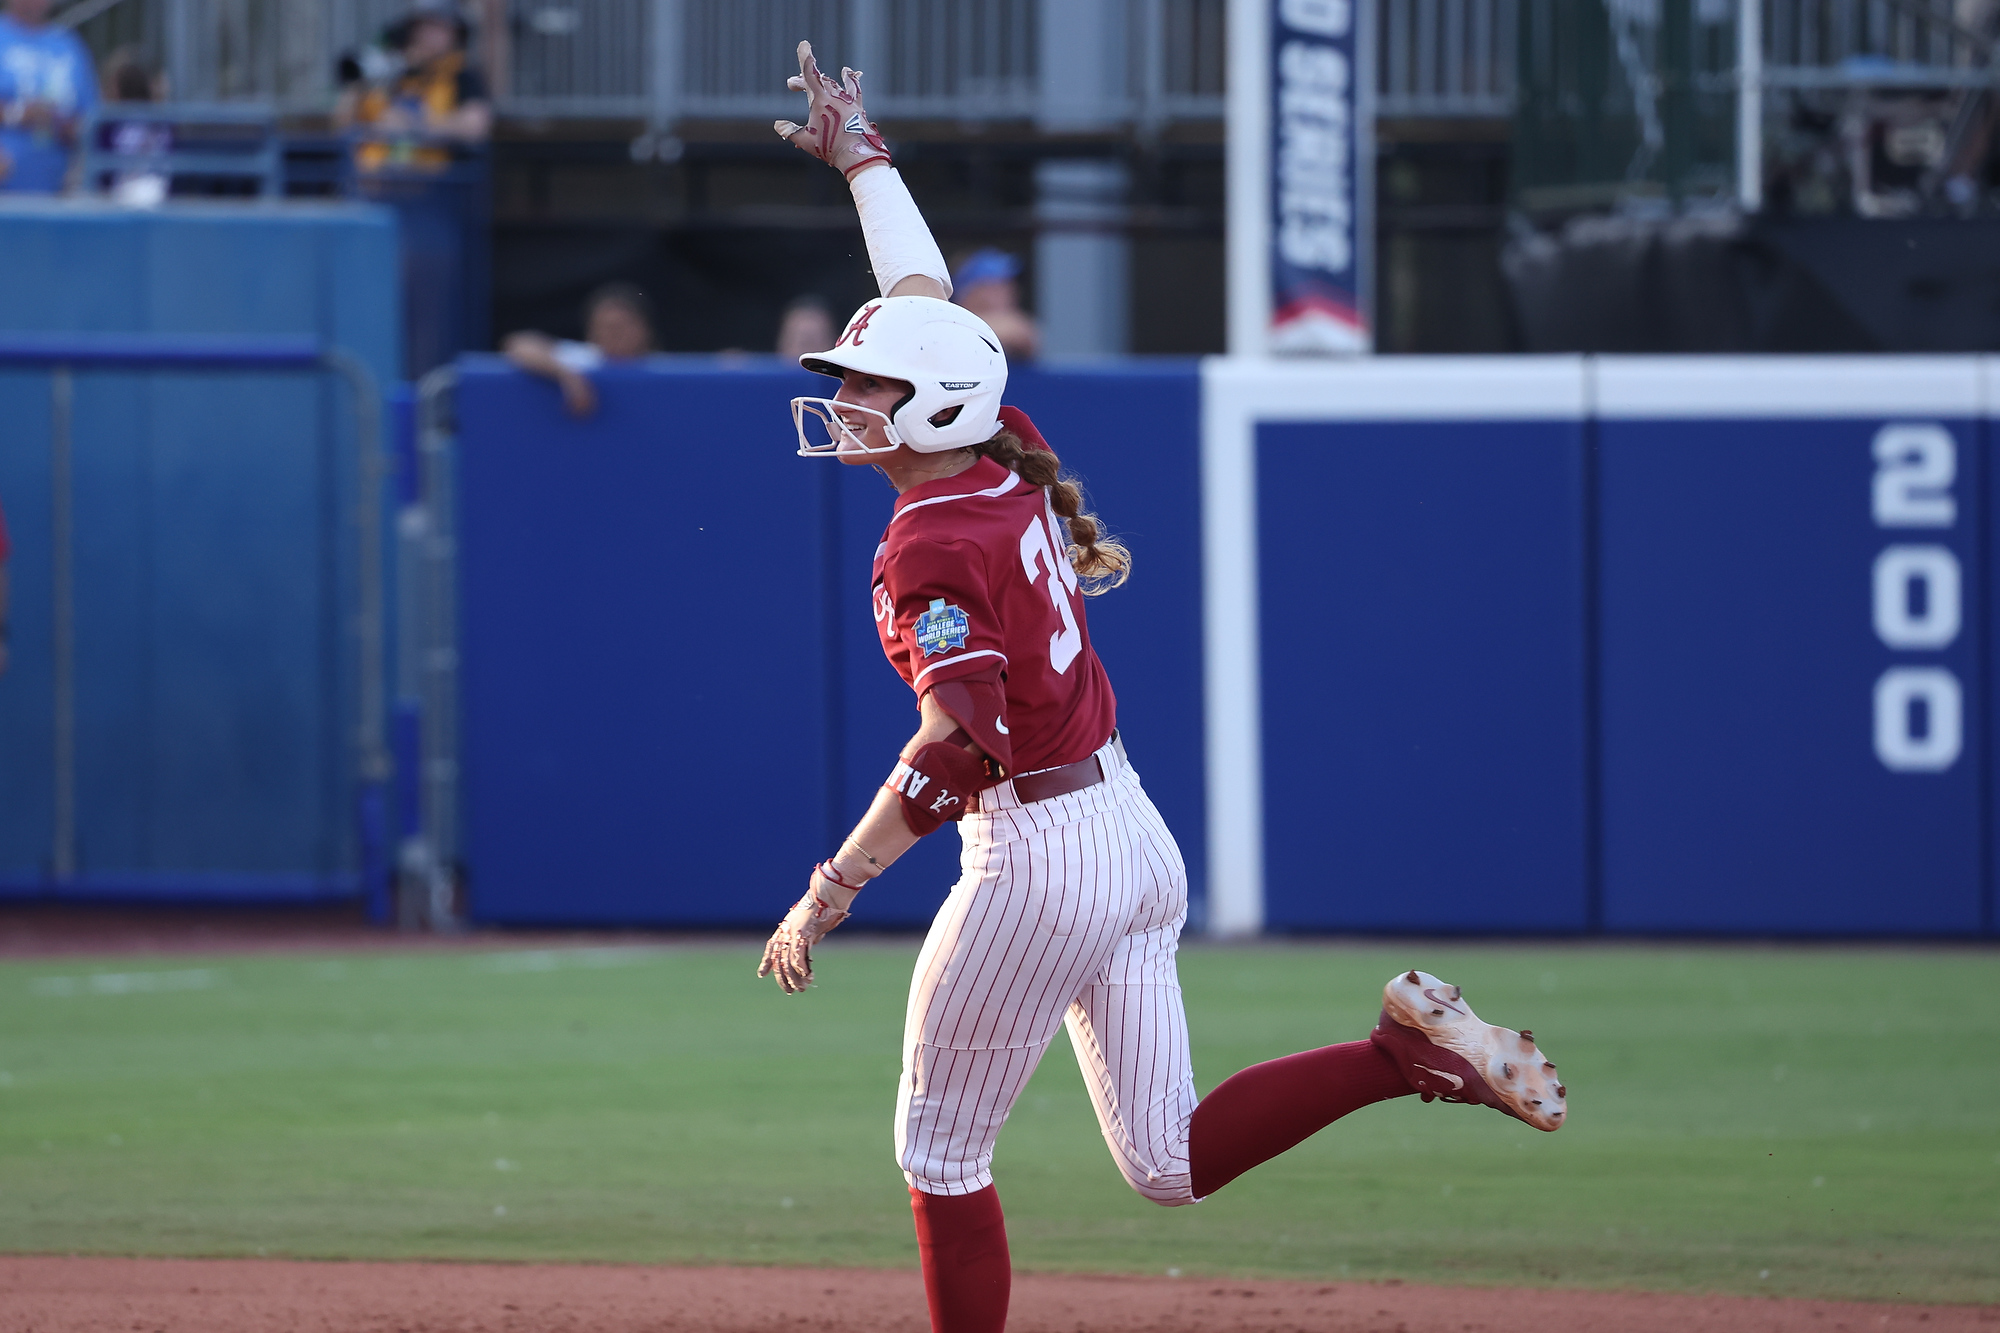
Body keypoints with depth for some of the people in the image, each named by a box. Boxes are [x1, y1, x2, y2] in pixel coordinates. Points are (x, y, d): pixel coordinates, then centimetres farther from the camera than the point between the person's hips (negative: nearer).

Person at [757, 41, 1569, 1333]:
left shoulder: (934, 546, -17)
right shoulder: (1010, 465, 7)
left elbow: (953, 748, -27)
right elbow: (925, 304, 22)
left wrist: (832, 890, -25)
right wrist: (864, 158, 30)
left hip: (1040, 860, -9)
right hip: (1137, 834, 9)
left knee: (942, 1153, 6)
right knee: (1171, 1162, 11)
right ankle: (1411, 1049, -2)